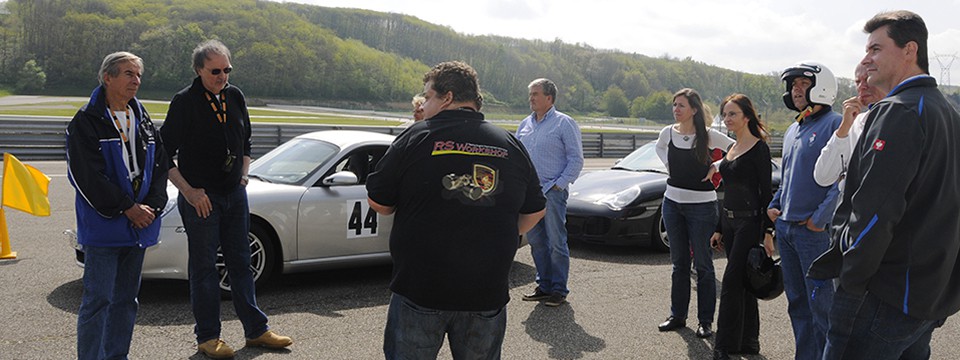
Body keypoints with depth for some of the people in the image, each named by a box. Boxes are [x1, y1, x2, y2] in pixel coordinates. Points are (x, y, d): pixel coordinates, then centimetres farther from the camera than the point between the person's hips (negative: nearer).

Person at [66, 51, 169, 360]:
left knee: (126, 297, 13)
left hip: (139, 222, 6)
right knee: (98, 298, -5)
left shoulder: (142, 120, 14)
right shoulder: (86, 121, -5)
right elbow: (87, 175, -12)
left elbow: (159, 165, 11)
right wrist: (127, 208, -15)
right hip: (102, 224, -6)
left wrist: (152, 206, -4)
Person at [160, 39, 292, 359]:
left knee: (241, 263, 11)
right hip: (200, 197, -5)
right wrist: (187, 190, -12)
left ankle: (256, 330, 19)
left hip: (234, 194, 5)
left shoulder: (235, 97, 6)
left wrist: (242, 176, 10)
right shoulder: (184, 102, -10)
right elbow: (163, 153, -8)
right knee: (203, 267, 4)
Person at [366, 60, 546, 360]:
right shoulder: (511, 145, 4)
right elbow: (534, 212, 12)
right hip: (488, 294, 3)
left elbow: (378, 203, -3)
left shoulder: (416, 138, -8)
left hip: (419, 291, -3)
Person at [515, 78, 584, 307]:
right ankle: (544, 286, 22)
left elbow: (576, 159, -6)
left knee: (556, 242, -2)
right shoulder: (525, 125, 15)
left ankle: (559, 290, 7)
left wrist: (559, 184, -12)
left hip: (552, 192, -6)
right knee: (536, 241, 10)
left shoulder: (564, 123, -3)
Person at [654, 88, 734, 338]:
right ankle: (677, 315, 23)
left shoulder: (708, 136, -10)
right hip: (672, 202, 4)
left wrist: (716, 167, -9)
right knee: (679, 263, 12)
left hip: (701, 205, -4)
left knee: (703, 265, 2)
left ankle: (705, 321, 12)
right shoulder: (668, 133, 2)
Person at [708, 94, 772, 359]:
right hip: (730, 220, 8)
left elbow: (766, 191, -13)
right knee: (742, 283, 12)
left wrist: (768, 231, -17)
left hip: (749, 222, -8)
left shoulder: (758, 148, -10)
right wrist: (720, 229, 19)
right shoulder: (732, 148, 14)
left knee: (731, 283, -8)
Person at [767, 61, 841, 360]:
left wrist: (821, 218, -19)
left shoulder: (835, 125, -10)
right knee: (796, 302, 15)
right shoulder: (792, 130, 17)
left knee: (821, 303, -3)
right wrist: (774, 205, 12)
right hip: (785, 228, 9)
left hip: (815, 231, -8)